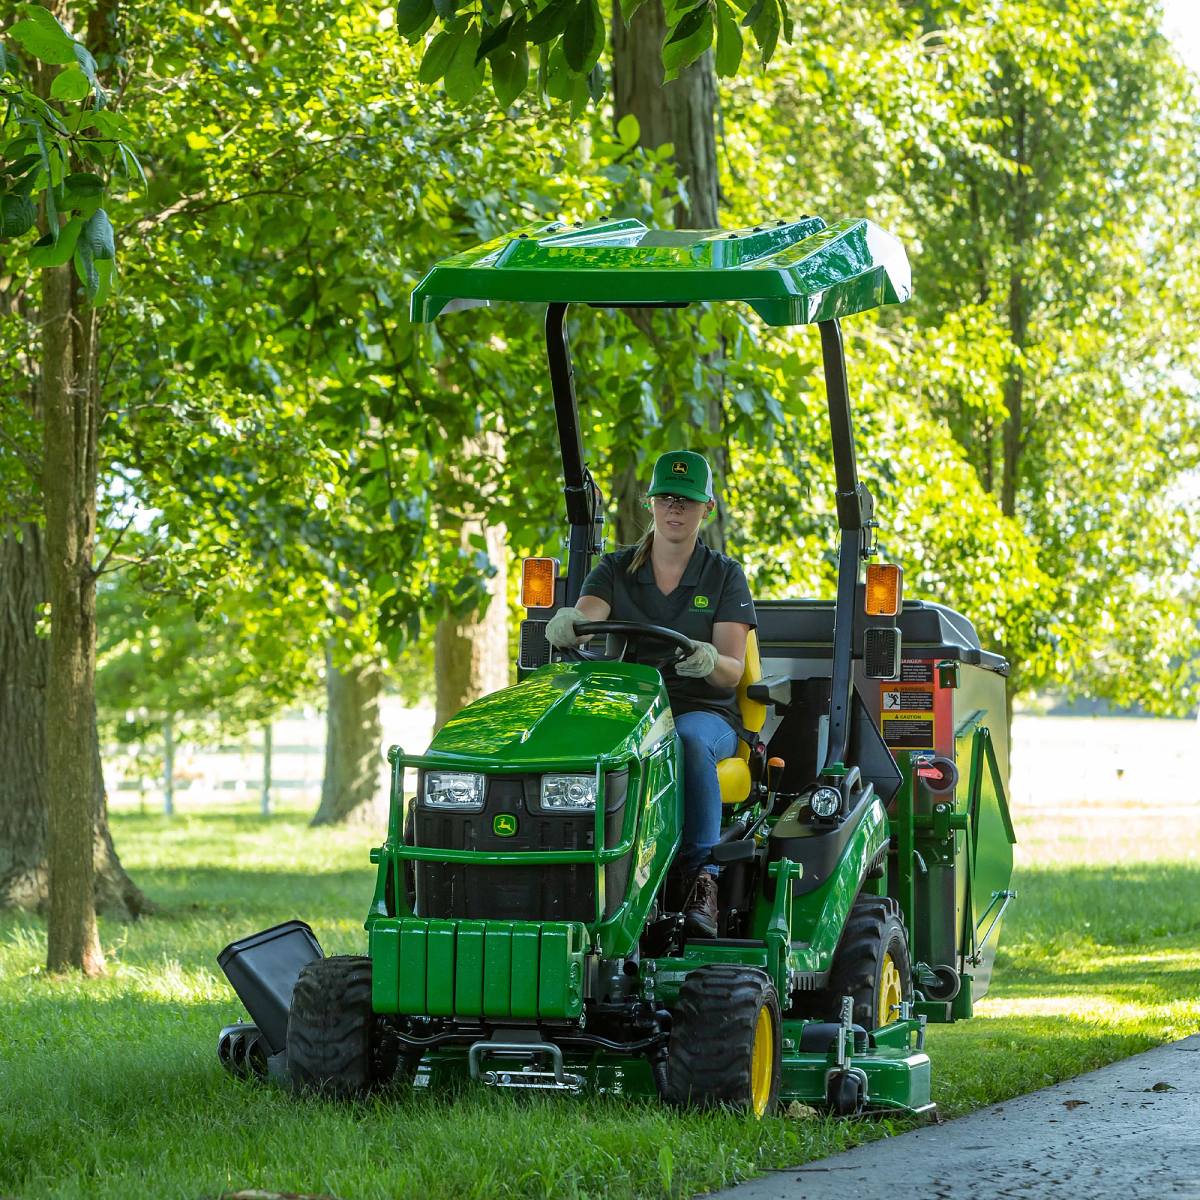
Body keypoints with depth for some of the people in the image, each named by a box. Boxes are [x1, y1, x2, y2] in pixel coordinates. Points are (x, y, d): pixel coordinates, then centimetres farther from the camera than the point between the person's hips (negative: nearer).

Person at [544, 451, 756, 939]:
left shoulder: (724, 576, 7)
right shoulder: (615, 570, 10)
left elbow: (733, 671, -3)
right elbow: (584, 621, -9)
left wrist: (709, 662, -27)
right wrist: (567, 626, -35)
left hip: (704, 712, -1)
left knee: (689, 741, -39)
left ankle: (701, 878, -41)